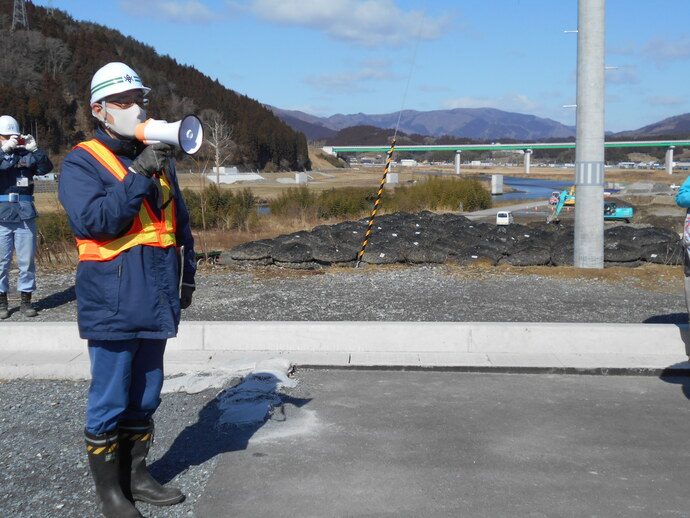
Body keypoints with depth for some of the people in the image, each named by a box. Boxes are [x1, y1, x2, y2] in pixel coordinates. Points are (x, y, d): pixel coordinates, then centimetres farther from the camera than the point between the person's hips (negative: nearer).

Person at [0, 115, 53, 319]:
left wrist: (34, 149, -18)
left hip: (25, 216, 1)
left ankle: (26, 300, 16)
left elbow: (46, 168, -6)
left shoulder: (26, 156, 7)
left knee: (27, 261, 6)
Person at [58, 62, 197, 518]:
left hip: (158, 300, 6)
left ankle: (137, 475, 31)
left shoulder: (159, 159, 14)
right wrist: (138, 176, -22)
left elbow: (180, 221, 22)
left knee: (145, 396, 16)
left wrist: (187, 274, 18)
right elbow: (91, 220, -21)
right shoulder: (82, 163, -5)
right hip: (113, 304, -6)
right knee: (110, 401, 2)